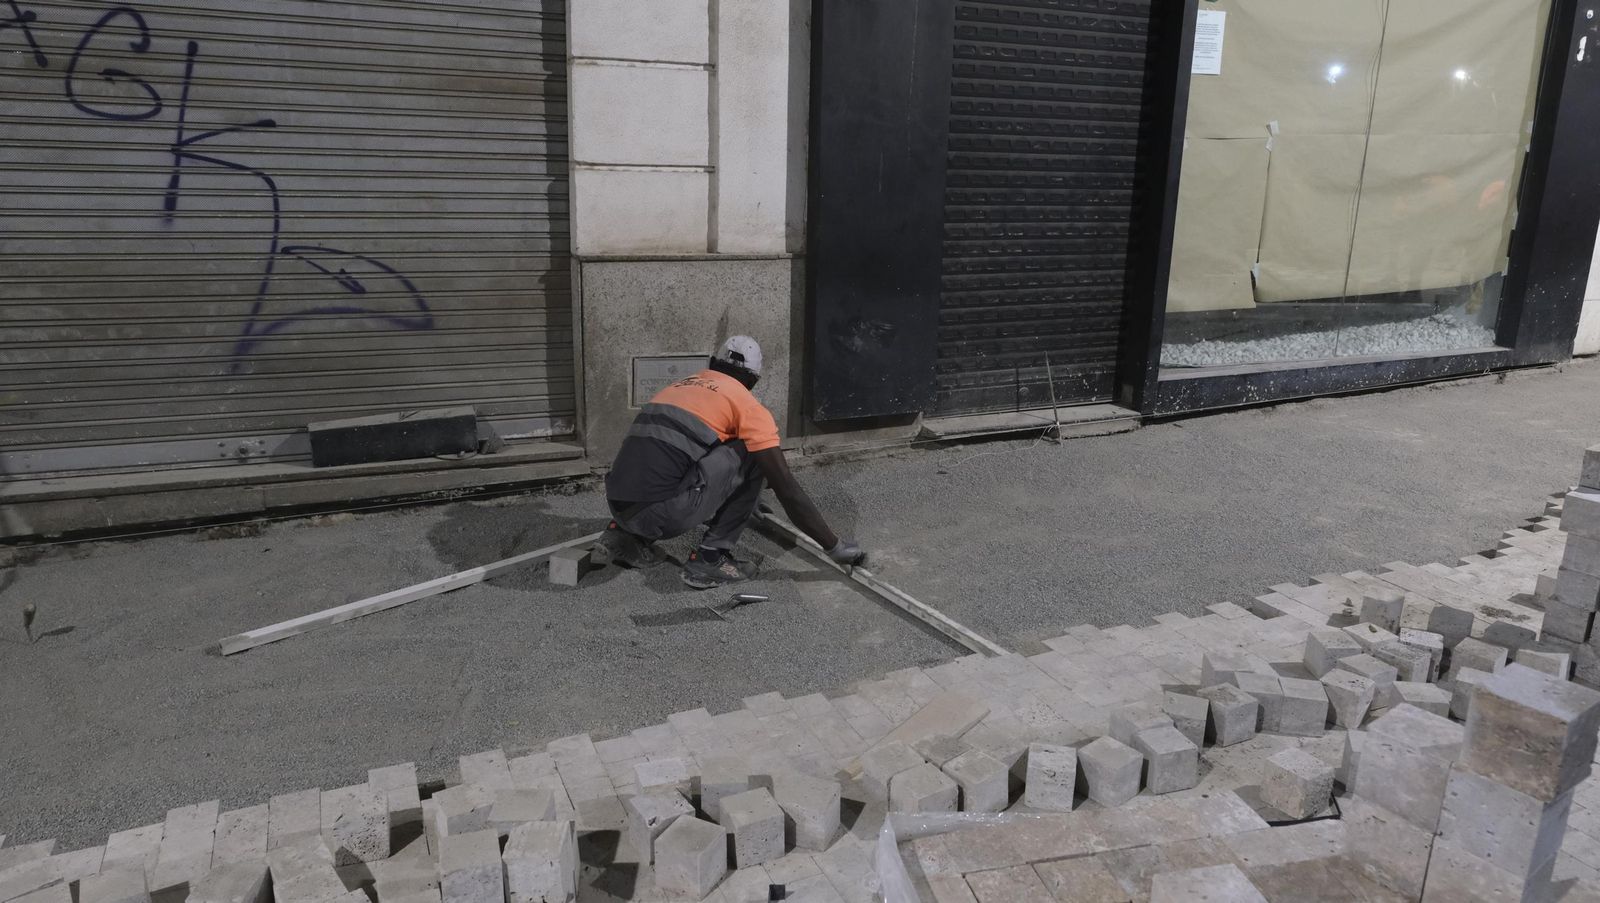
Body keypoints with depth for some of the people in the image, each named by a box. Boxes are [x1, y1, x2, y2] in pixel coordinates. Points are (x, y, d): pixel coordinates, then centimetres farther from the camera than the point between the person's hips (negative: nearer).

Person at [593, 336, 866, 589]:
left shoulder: (679, 386, 27)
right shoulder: (748, 405, 6)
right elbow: (786, 488, 2)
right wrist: (835, 547, 9)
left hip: (620, 506, 7)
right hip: (664, 513, -7)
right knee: (752, 457, 8)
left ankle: (625, 536, 17)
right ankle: (711, 557, 6)